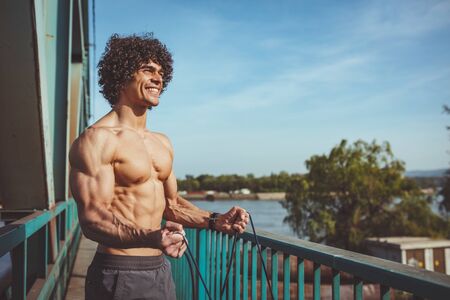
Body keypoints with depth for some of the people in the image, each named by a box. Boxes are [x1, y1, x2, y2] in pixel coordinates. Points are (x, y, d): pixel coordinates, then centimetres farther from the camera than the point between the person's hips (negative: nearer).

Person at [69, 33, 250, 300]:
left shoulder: (162, 143, 12)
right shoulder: (97, 139, -14)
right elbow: (92, 216, -22)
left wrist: (215, 221, 1)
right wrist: (149, 237, -39)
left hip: (161, 269, 8)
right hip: (120, 275, -7)